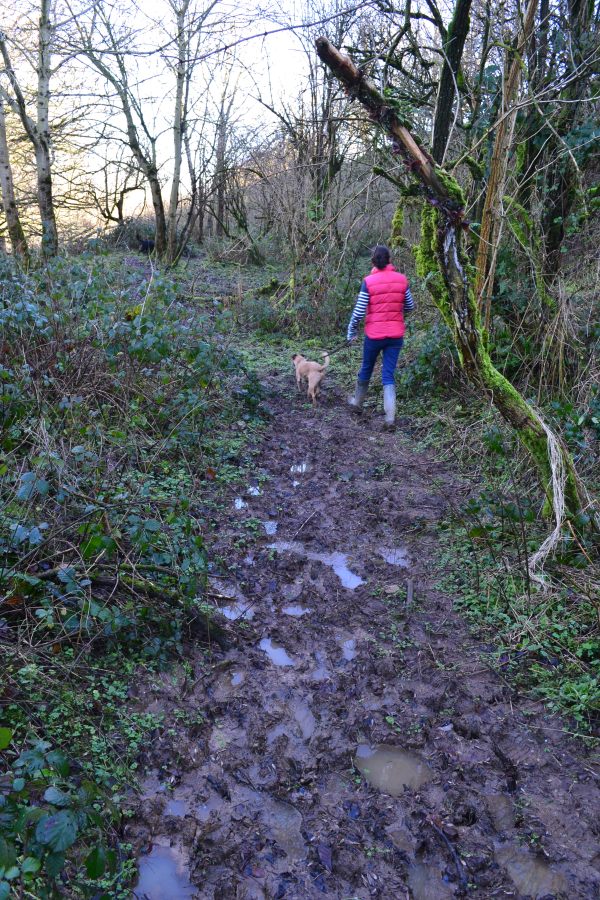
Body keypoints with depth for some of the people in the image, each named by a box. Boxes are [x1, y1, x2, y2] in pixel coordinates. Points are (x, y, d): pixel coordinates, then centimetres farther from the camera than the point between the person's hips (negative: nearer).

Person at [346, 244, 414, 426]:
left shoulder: (368, 282, -10)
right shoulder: (401, 279, -2)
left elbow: (359, 312, -11)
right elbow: (410, 306, 7)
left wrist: (351, 331, 3)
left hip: (374, 334, -2)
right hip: (396, 335, 2)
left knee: (366, 369, 19)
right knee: (388, 375, 5)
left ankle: (358, 401, 40)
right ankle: (390, 416, -5)